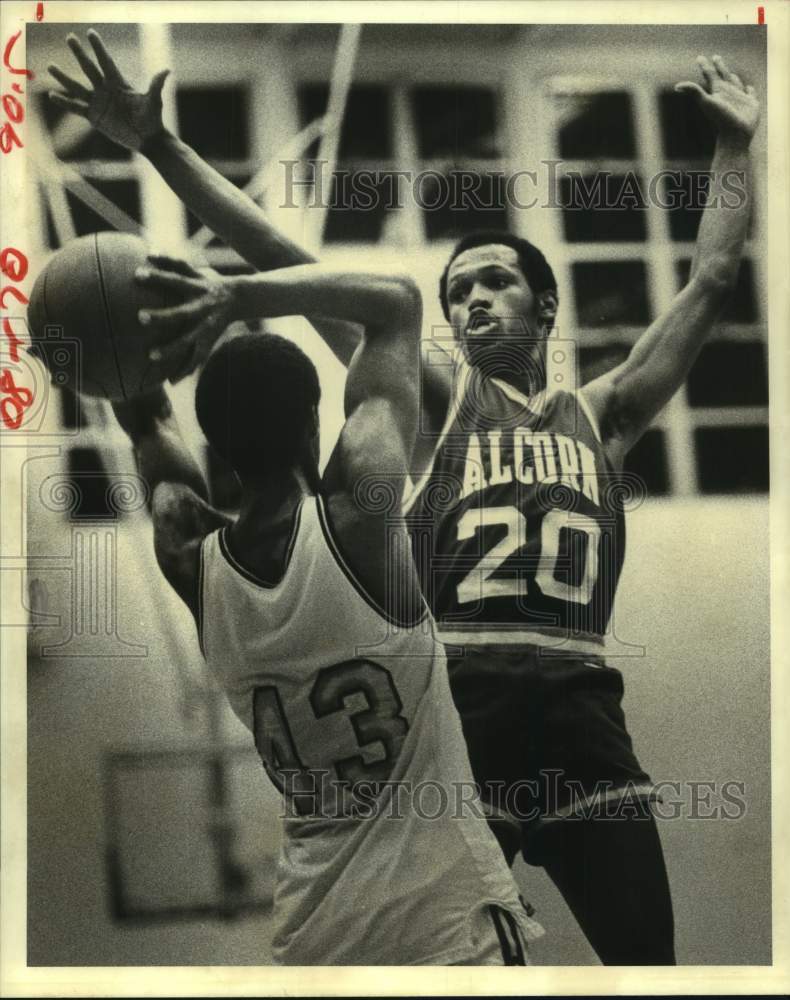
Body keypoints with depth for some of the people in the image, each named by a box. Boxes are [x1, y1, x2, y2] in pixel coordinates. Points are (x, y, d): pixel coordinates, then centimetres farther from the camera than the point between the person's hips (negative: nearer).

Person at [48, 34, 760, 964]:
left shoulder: (599, 414, 19)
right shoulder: (436, 400, 13)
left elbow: (709, 282, 24)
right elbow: (290, 270, 7)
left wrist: (736, 147, 28)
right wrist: (157, 145, 4)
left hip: (582, 719, 2)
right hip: (455, 713, -2)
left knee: (648, 957, 1)